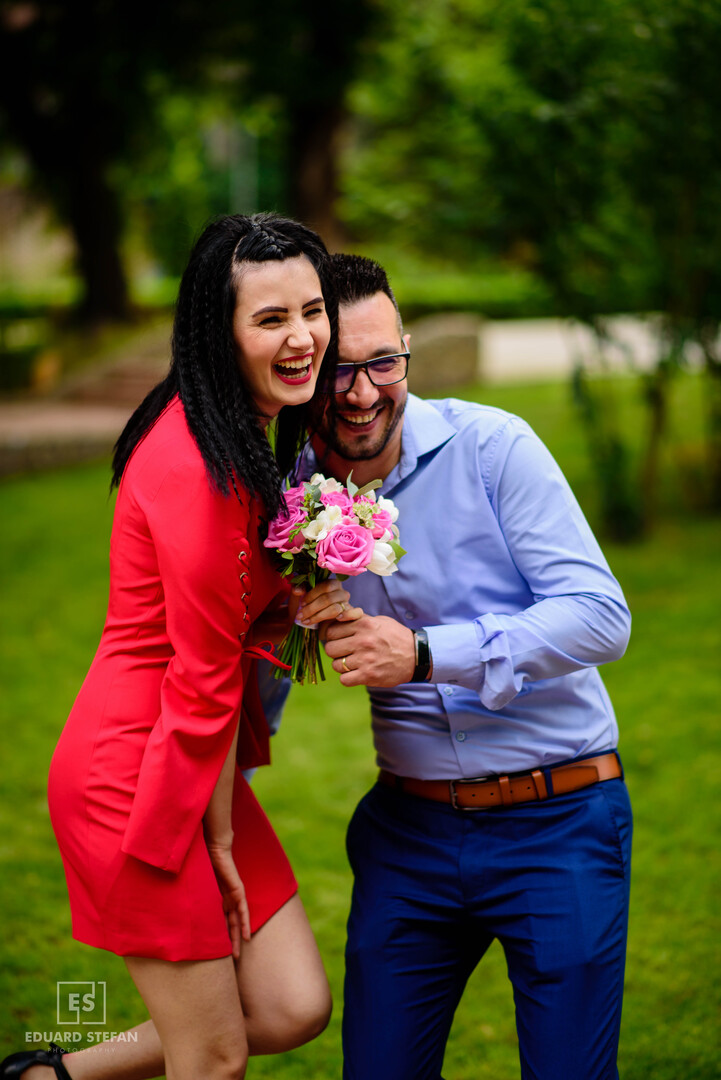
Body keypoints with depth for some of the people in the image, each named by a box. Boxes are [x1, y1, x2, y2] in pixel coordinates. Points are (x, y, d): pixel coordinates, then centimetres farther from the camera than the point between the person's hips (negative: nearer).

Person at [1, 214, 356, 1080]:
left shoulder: (239, 433, 8)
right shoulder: (198, 470, -22)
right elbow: (203, 676, -16)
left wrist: (294, 611, -6)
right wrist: (220, 836, -6)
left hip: (198, 762, 9)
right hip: (138, 776, -9)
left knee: (295, 1010, 9)